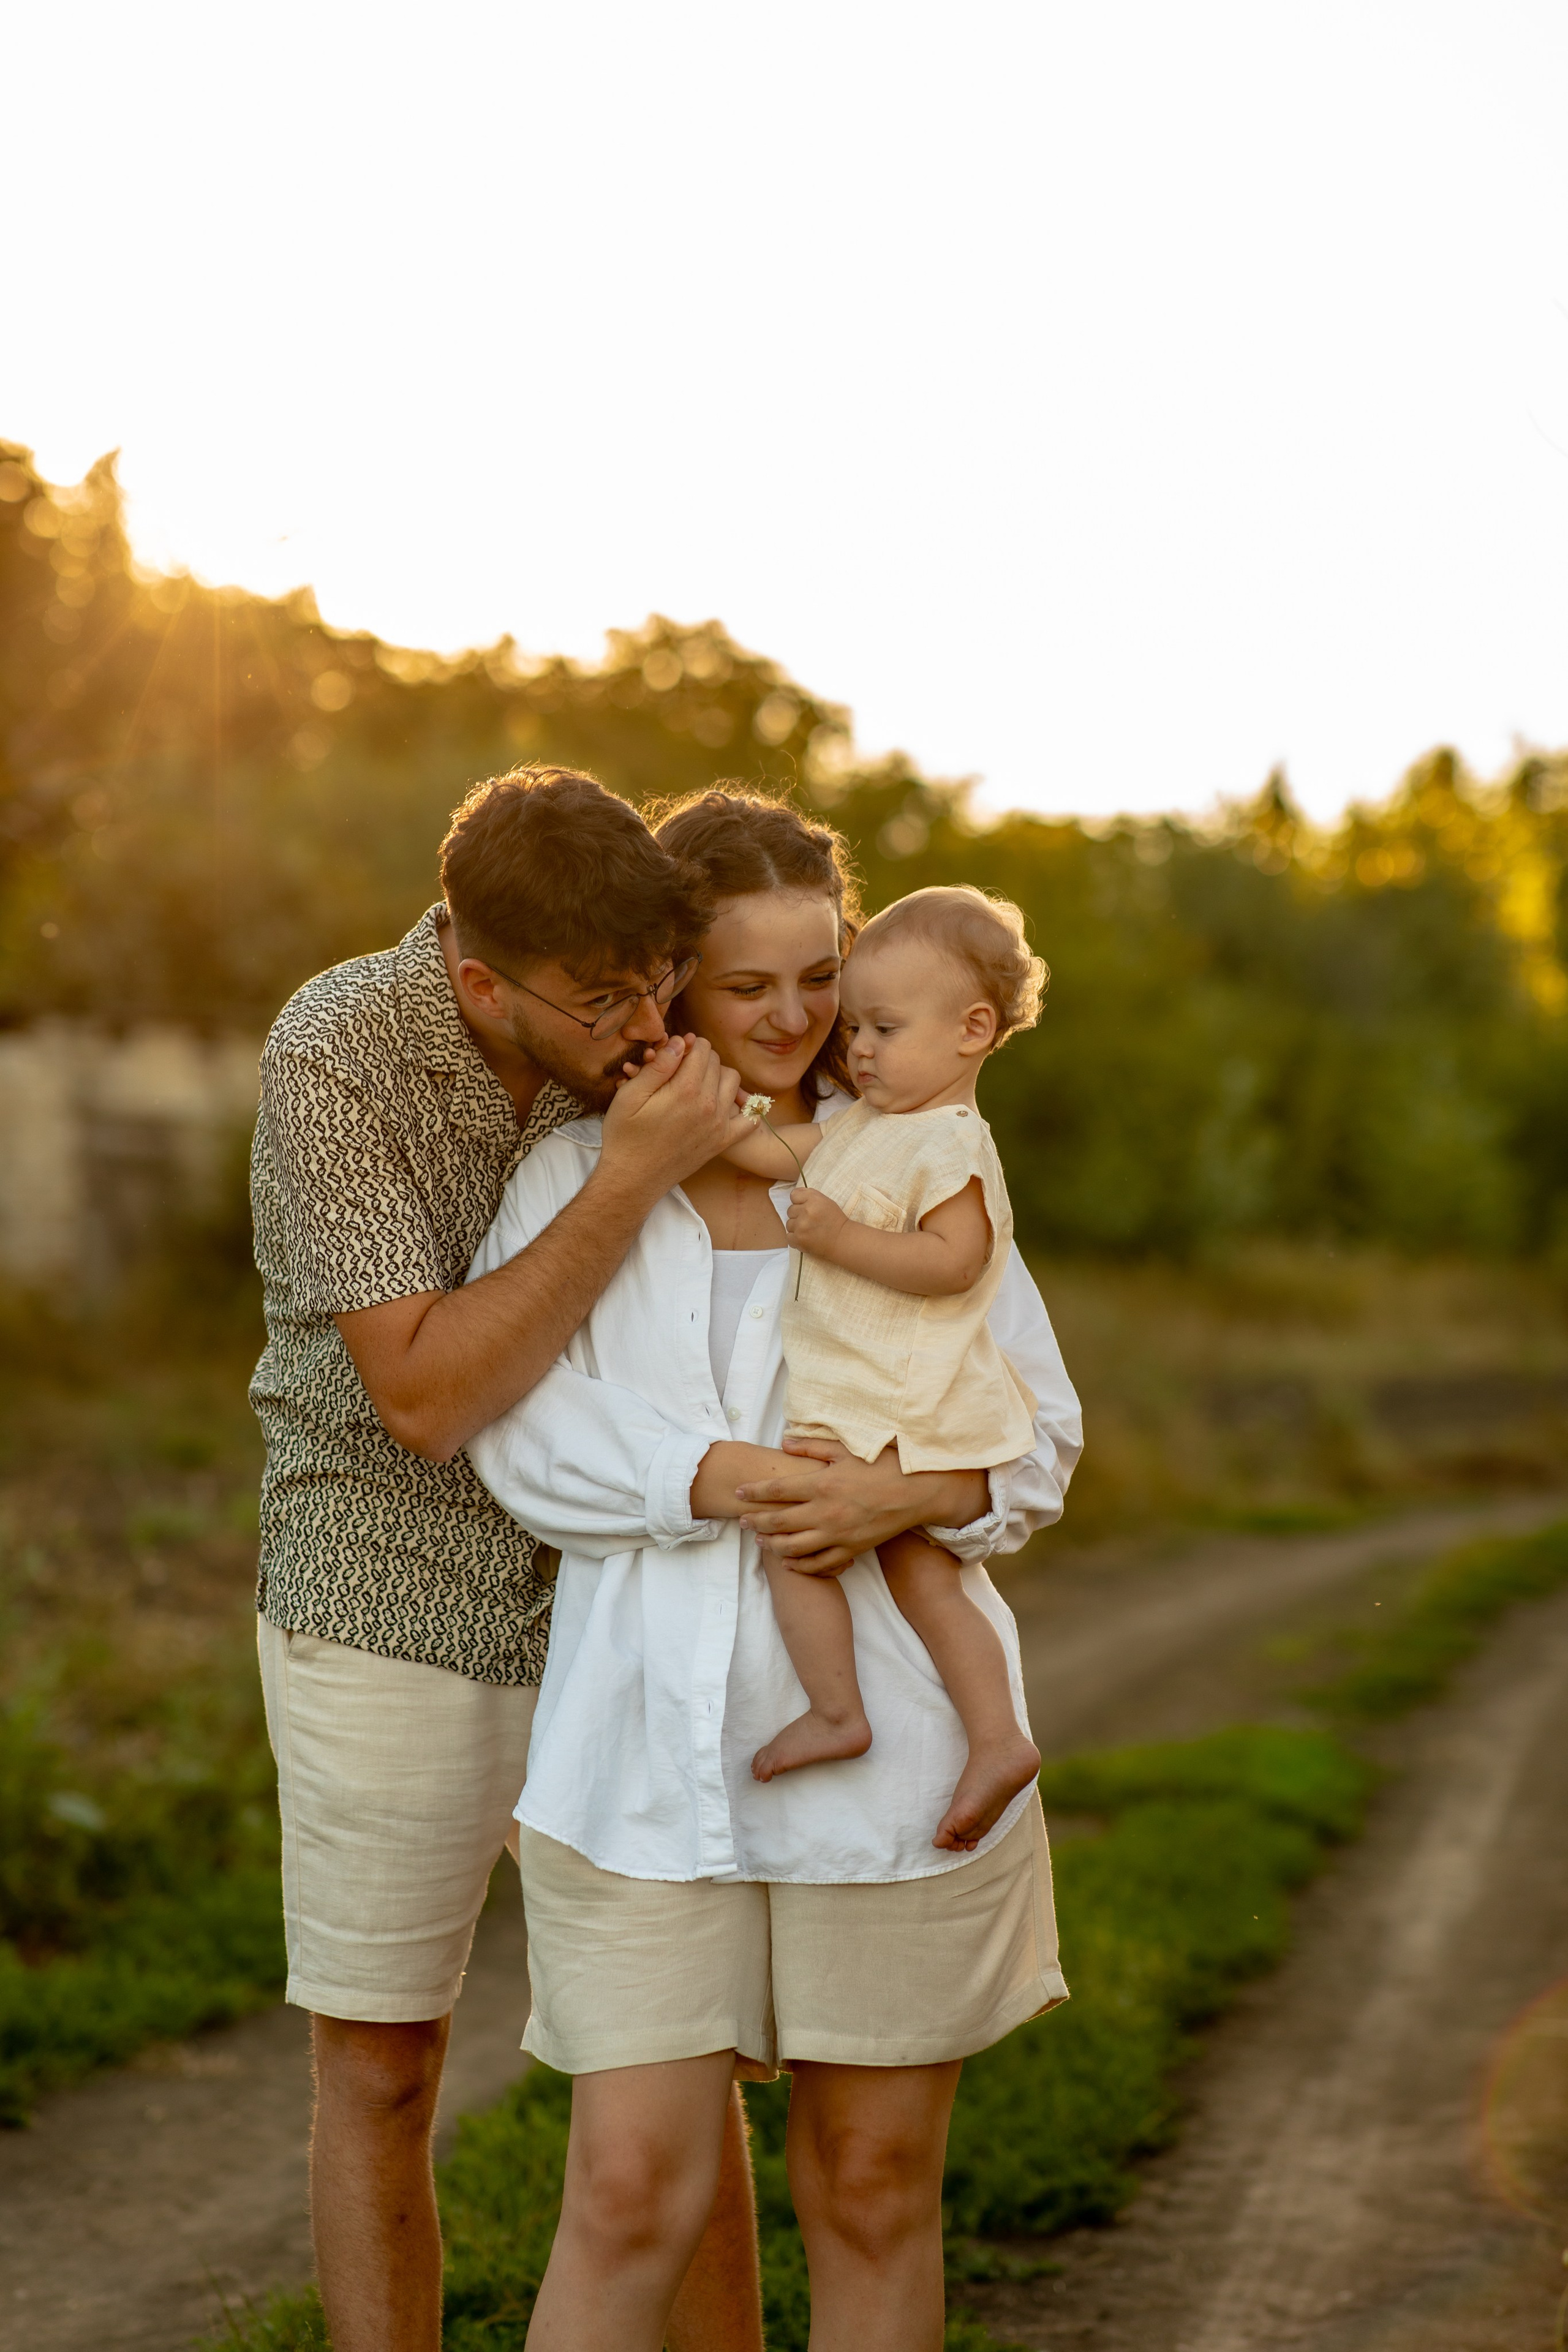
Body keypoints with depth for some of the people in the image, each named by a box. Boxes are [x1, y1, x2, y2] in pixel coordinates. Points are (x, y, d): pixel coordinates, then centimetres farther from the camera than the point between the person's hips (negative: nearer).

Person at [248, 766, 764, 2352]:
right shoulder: (333, 1060, -21)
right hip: (391, 1610, -3)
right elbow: (425, 1399, -27)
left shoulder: (641, 1027, -8)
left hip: (614, 1610, 4)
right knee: (382, 2072, 7)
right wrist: (633, 1176, -33)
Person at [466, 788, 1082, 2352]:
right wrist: (711, 1480, -18)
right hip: (650, 1747, -1)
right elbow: (521, 1436, -2)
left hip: (888, 1744, 1)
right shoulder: (573, 1175, 7)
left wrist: (905, 1498, -12)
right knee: (633, 2191, -4)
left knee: (874, 2185, 9)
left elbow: (1038, 1435, 8)